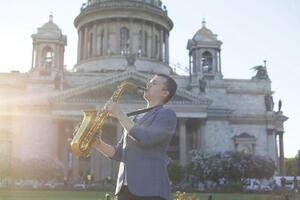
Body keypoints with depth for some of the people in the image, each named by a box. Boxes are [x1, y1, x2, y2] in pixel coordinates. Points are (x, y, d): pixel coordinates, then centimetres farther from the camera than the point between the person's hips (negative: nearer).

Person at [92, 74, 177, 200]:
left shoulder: (167, 115, 1)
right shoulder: (136, 119, 23)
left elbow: (145, 139, -17)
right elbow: (119, 153, 20)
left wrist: (119, 115, -11)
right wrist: (99, 144, 1)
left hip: (151, 189, -7)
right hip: (125, 187, 7)